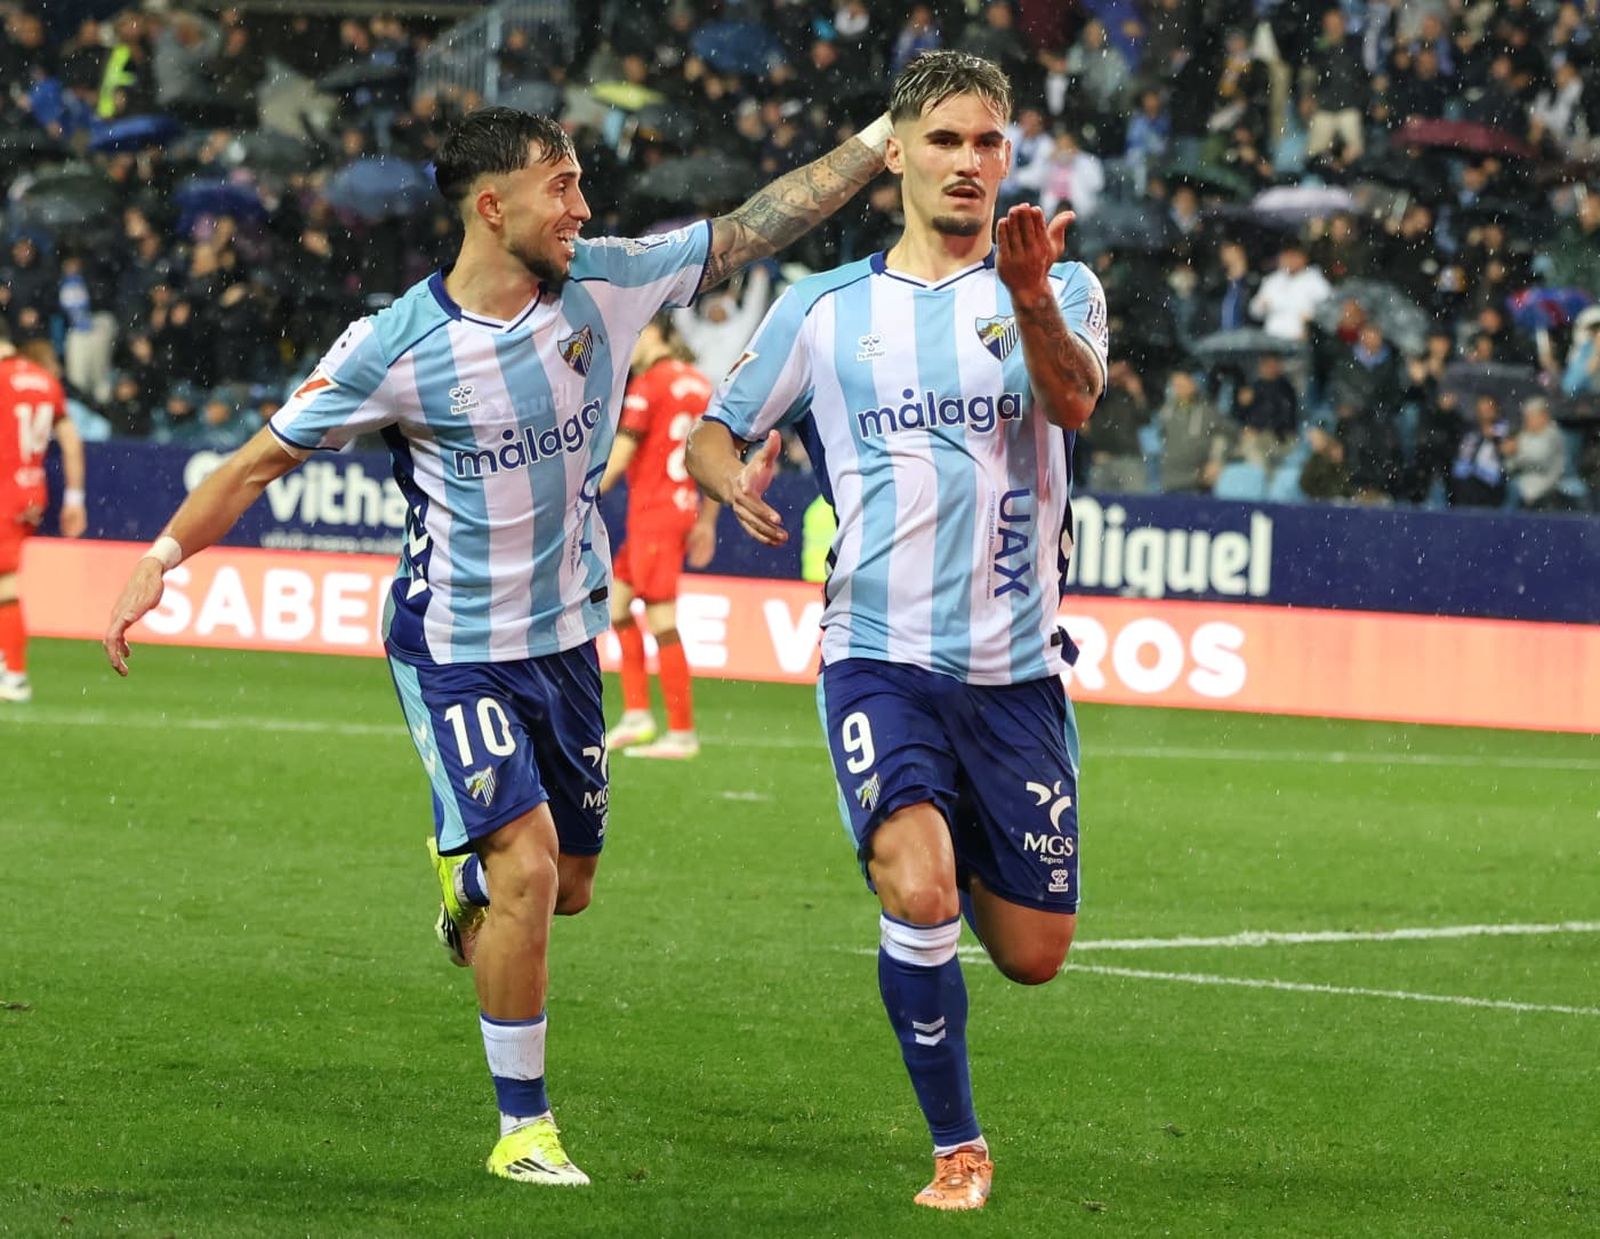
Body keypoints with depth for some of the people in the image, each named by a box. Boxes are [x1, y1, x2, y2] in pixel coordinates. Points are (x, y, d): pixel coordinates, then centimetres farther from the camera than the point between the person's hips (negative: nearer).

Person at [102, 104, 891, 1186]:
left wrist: (880, 138, -2)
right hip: (455, 650, -5)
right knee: (528, 868, -17)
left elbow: (752, 228, 2)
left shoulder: (608, 284, -5)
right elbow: (264, 458, -7)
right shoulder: (398, 345, -16)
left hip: (566, 638, 5)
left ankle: (466, 868, 51)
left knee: (568, 884, 14)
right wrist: (164, 555, -16)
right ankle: (523, 1128, -5)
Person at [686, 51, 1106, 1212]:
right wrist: (735, 478, -10)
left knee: (1032, 954, 5)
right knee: (919, 894, -24)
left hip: (1018, 669, 1)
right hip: (880, 659, -1)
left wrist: (1031, 298, -39)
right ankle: (958, 1148, -7)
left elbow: (1074, 399, -18)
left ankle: (977, 859, 41)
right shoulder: (823, 310, 7)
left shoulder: (1058, 288, 2)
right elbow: (715, 432, 14)